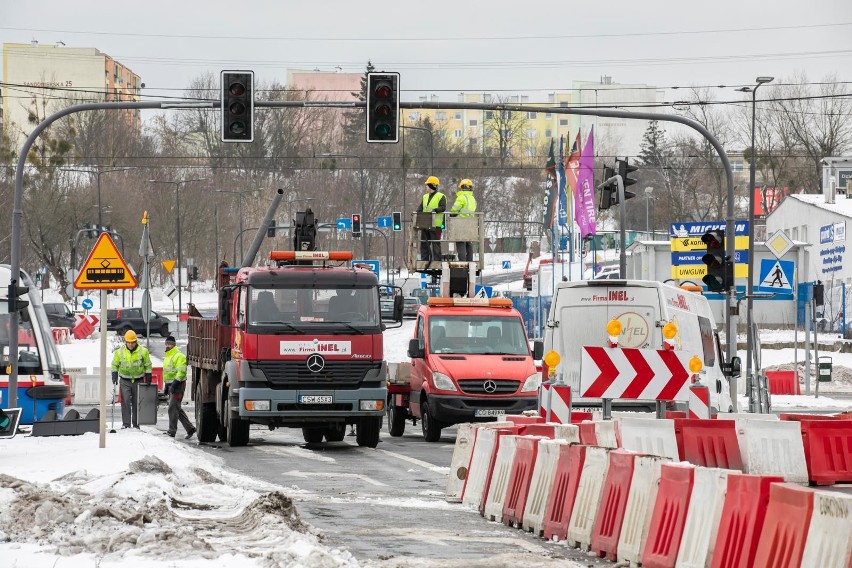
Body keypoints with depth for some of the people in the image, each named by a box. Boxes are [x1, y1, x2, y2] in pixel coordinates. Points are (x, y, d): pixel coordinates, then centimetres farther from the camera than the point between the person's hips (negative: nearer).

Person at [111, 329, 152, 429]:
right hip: (125, 381, 0)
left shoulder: (143, 351, -4)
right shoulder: (120, 352, -3)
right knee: (125, 401, -11)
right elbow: (115, 365, 7)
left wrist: (148, 379, 1)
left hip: (138, 381, 0)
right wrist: (114, 376, -5)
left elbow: (148, 366, 4)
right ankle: (126, 423, -9)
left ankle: (136, 424, 14)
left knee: (137, 403, 5)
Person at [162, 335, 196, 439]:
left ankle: (172, 430, -3)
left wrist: (175, 384, -26)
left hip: (178, 385, -10)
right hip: (171, 384, 10)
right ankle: (190, 428, 13)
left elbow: (181, 372, -20)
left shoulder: (179, 356, -13)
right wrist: (167, 386, 26)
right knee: (177, 409, 10)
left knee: (173, 408, -8)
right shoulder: (168, 356, 19)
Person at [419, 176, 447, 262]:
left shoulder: (441, 196, -4)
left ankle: (437, 261, -1)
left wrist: (435, 210, -32)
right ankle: (424, 260, 14)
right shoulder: (425, 197, 19)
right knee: (424, 244, 9)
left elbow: (443, 208, -15)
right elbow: (420, 209, 18)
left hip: (435, 225, -8)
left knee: (435, 244, -4)